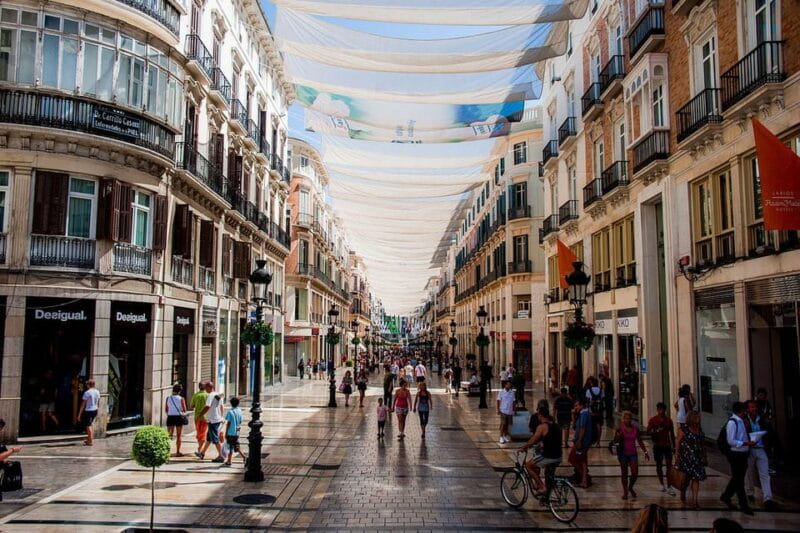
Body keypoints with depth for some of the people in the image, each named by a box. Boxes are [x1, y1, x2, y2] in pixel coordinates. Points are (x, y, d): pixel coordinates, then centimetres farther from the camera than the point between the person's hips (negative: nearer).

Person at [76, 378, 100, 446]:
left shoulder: (87, 392, -15)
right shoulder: (97, 392, 4)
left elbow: (83, 404, -13)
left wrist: (79, 414, -8)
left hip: (88, 411, -7)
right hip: (95, 410, 7)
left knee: (88, 426, 3)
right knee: (90, 425, 21)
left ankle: (90, 442, 5)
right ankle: (89, 439, 29)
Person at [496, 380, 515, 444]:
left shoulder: (512, 392, 4)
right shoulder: (501, 392, -6)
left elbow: (513, 401, 10)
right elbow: (498, 401, -3)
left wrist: (513, 410, 9)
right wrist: (498, 409, -7)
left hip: (510, 411, 4)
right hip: (503, 410, -4)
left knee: (507, 424, 10)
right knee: (503, 424, -7)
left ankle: (505, 435, 25)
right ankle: (501, 437, 1)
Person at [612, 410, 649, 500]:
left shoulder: (635, 428, 2)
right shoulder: (620, 428, -6)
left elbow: (640, 441, 12)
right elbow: (615, 441, -8)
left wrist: (645, 452, 12)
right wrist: (618, 436, -29)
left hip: (633, 453, 2)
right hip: (623, 453, -2)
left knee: (635, 474, -2)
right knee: (624, 473, 5)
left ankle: (630, 487, 26)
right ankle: (625, 492, 19)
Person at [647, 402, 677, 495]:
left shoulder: (669, 420, 5)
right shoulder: (652, 420, -4)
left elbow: (672, 434, 12)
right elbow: (648, 431, -11)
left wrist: (674, 445, 12)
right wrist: (657, 430, -28)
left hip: (667, 445, 2)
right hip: (657, 446, -2)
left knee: (669, 465, -6)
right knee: (659, 465, 8)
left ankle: (669, 487, -4)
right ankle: (662, 484, 23)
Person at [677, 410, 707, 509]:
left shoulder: (699, 430, 10)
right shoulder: (683, 430, -7)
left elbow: (702, 445, 17)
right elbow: (678, 444, -6)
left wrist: (705, 457, 16)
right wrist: (677, 457, -10)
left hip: (698, 458, 5)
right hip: (686, 458, -5)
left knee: (696, 479, 0)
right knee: (686, 479, 5)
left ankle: (694, 500, 3)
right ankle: (683, 495, 31)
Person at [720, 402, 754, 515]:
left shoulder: (741, 421, 10)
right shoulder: (732, 422, -17)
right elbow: (731, 441, -20)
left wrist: (750, 441, 4)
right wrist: (746, 443, -23)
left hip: (742, 454, 9)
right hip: (736, 454, -9)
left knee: (738, 479, 19)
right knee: (738, 480, 2)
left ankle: (725, 497, 34)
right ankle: (743, 505, 11)